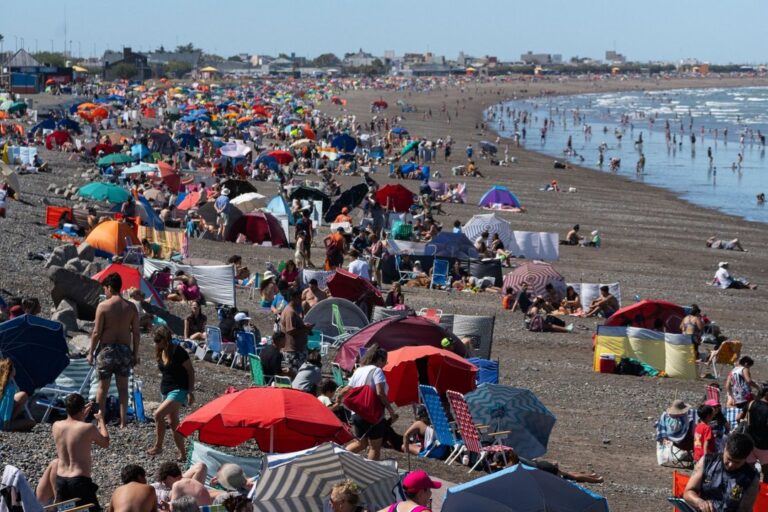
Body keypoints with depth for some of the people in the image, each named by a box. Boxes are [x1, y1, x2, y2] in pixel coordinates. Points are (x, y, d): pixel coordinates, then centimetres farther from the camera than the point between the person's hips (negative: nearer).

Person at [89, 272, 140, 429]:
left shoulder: (103, 306, -9)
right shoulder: (131, 307, 1)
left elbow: (97, 332, -9)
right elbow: (136, 333, 2)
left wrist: (91, 352, 0)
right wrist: (135, 354, 11)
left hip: (106, 349, -3)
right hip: (125, 349, 3)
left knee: (102, 386, 8)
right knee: (123, 387, 11)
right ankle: (123, 421, 11)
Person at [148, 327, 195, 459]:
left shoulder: (178, 352, -16)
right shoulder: (161, 353, 7)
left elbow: (191, 371, -12)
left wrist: (191, 392, -15)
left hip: (179, 390, -9)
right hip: (166, 390, 9)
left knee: (158, 414, -22)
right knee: (173, 422, 8)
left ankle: (158, 446, -10)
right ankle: (182, 454, 14)